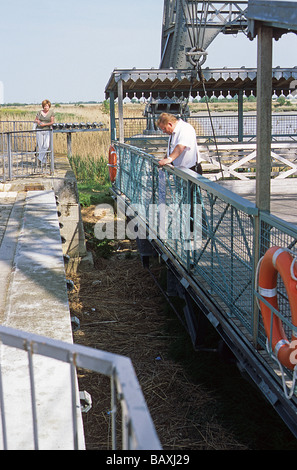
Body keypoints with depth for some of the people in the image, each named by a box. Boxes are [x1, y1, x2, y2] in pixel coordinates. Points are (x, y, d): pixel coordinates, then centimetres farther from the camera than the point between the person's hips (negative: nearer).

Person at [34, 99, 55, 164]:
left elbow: (52, 122, -3)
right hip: (39, 130, 2)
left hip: (47, 130, -2)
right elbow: (35, 120, 15)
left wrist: (44, 124, -15)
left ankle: (40, 158, -3)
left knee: (46, 145, -14)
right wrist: (37, 121, -8)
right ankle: (43, 160, 9)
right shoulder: (39, 112, 8)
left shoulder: (51, 112, 2)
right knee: (40, 146, 1)